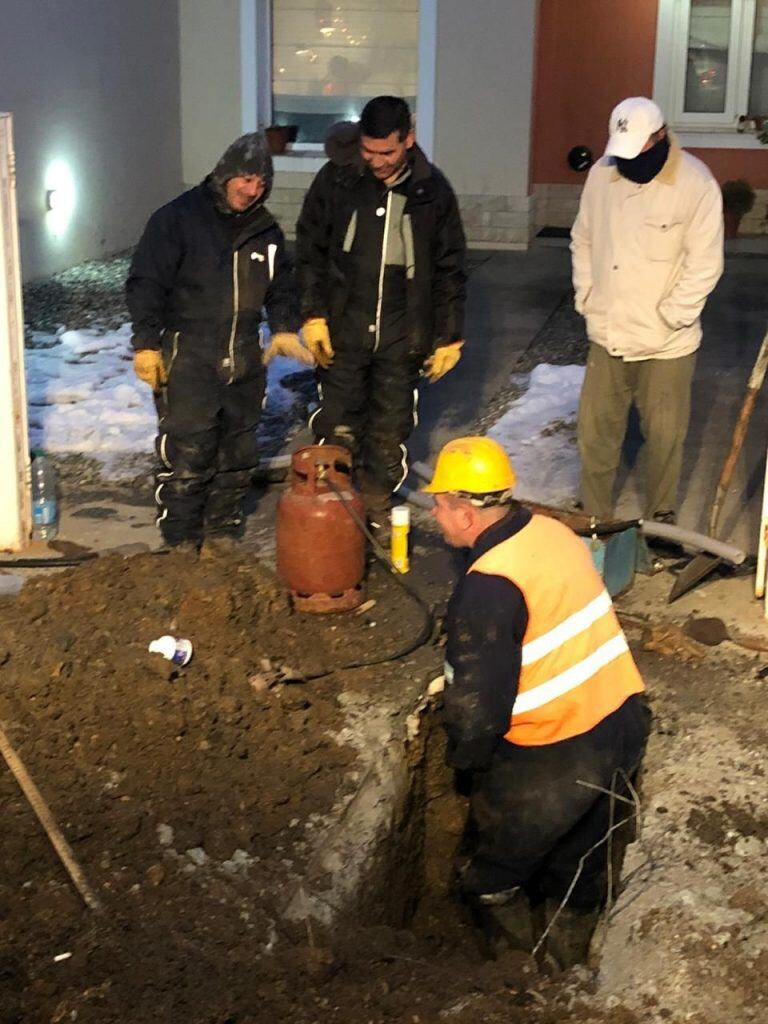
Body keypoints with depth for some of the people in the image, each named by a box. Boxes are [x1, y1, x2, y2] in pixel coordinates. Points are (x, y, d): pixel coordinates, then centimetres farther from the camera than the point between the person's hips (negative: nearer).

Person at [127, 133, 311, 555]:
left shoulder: (265, 229, 10)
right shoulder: (177, 218, -7)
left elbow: (281, 287, 21)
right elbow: (146, 283, -8)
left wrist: (284, 329, 3)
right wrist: (146, 343, -13)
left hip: (244, 361, 6)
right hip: (188, 358, -6)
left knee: (237, 455, 11)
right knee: (186, 455, -6)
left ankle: (222, 535, 25)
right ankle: (181, 543, 6)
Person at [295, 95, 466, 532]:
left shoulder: (433, 190, -3)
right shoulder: (337, 178, -6)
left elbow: (449, 270, 3)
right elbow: (310, 249, 2)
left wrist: (449, 337, 2)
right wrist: (313, 314, -5)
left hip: (401, 336, 1)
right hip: (343, 329, -1)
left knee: (390, 433, 10)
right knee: (337, 429, 5)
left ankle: (377, 508, 27)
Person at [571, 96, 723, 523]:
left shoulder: (696, 184, -15)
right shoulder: (602, 173, -1)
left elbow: (705, 265, -15)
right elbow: (583, 241, 11)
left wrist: (668, 318, -16)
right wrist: (587, 298, 3)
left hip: (666, 343, -4)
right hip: (607, 335, 4)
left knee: (665, 436, 9)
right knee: (596, 429, 13)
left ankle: (662, 519, 28)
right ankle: (594, 517, 30)